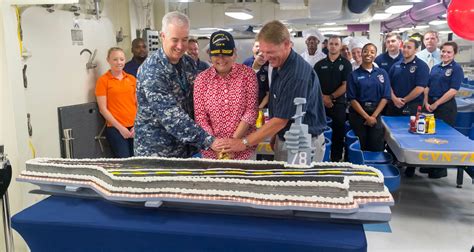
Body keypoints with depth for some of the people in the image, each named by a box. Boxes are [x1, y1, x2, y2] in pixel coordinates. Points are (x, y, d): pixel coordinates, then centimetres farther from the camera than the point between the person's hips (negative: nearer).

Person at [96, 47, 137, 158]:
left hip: (135, 128, 4)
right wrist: (120, 127, -9)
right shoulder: (103, 80, 0)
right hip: (116, 129, -4)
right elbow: (103, 109, -4)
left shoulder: (132, 79, 12)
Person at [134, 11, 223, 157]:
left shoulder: (188, 62, 1)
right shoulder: (151, 71, -21)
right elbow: (171, 116, -28)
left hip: (186, 147, 6)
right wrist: (208, 141, -32)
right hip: (156, 151, -6)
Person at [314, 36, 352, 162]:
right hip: (320, 103, 2)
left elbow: (345, 85, -6)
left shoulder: (345, 64, 1)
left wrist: (331, 97, -11)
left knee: (338, 133, 3)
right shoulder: (320, 64, 8)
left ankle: (336, 159, 13)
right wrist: (323, 97, -10)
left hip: (338, 103, -2)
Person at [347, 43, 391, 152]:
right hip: (357, 114, -1)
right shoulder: (354, 75, 0)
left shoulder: (382, 73, 6)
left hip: (376, 114, 2)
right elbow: (352, 99, -5)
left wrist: (374, 116, -8)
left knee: (377, 148, 2)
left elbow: (385, 97, 2)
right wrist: (366, 117, -11)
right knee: (359, 148, 2)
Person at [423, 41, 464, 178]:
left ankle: (440, 169, 13)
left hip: (446, 107, -6)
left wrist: (436, 104, -14)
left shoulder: (456, 69, -5)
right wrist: (426, 102, -2)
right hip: (430, 106, 6)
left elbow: (453, 90, -13)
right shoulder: (435, 68, 14)